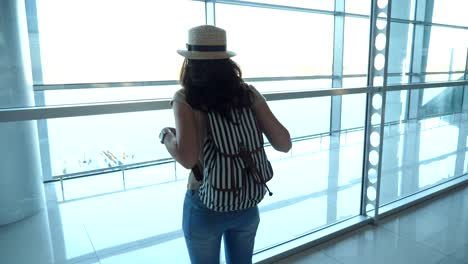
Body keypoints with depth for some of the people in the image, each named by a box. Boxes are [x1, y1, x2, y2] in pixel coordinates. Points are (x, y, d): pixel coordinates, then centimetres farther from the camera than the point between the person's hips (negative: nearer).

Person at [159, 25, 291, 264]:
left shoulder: (185, 99, -16)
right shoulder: (247, 93, -7)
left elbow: (188, 159, -28)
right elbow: (283, 144, -8)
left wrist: (166, 135, -7)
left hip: (205, 206, -3)